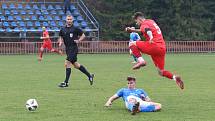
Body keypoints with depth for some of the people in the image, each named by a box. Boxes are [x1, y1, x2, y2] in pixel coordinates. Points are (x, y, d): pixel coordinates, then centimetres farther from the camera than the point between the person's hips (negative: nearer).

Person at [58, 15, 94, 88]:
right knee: (76, 65, 13)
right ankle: (89, 75, 28)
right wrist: (60, 42, 2)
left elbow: (83, 35, 4)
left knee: (67, 64, -13)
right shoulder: (63, 29, 8)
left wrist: (78, 41, -11)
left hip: (73, 48, -7)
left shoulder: (75, 29, -5)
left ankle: (66, 82, -8)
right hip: (67, 49, 7)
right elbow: (61, 37, 22)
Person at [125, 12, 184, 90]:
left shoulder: (144, 24, -1)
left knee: (132, 44, -2)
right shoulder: (151, 21, 25)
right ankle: (175, 77, -6)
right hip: (162, 48, 9)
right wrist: (133, 30, 42)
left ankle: (141, 61, -17)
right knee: (161, 72, 16)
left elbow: (148, 30, -25)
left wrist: (151, 38, -43)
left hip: (155, 47, -9)